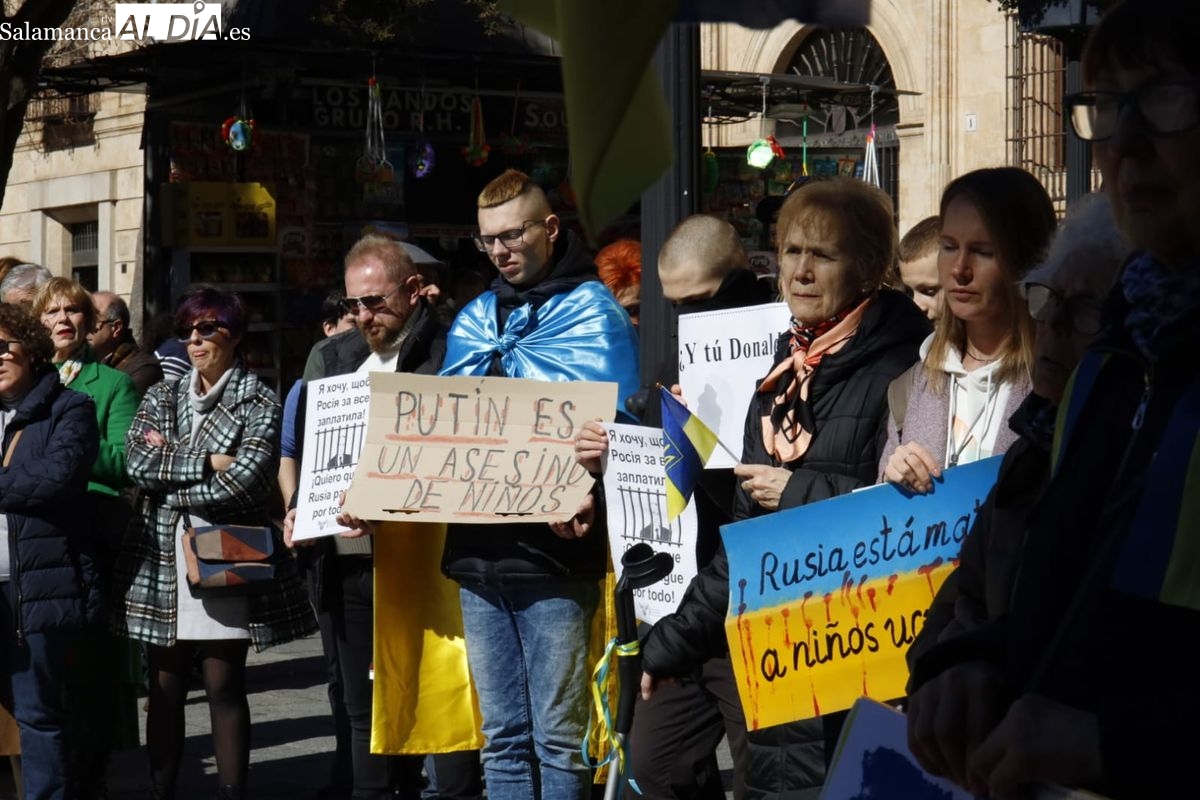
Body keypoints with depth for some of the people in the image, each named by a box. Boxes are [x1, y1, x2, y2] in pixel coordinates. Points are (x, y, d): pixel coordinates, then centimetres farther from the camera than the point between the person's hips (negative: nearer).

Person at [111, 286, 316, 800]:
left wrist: (169, 464, -5)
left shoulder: (258, 402, 0)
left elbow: (246, 481, -14)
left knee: (225, 687, -1)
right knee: (165, 689, 8)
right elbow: (138, 462, -3)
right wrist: (206, 462, -11)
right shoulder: (161, 397, 13)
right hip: (161, 563, 4)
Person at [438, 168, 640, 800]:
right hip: (477, 552, 6)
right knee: (502, 738, 10)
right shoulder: (473, 321, 17)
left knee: (557, 735, -3)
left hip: (552, 553, -6)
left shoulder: (592, 313, -1)